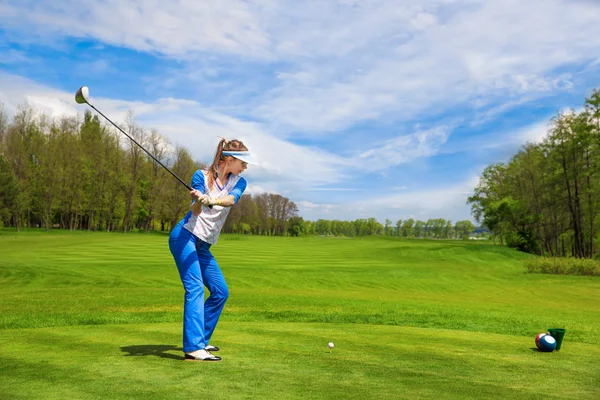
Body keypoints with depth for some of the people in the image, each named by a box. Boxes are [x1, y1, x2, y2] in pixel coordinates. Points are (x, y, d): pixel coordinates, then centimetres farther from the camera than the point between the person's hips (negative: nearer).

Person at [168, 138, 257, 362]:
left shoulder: (238, 182, 5)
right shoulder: (202, 176, -5)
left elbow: (231, 199, -18)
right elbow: (195, 212, -15)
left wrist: (212, 201, -38)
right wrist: (198, 200, -38)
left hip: (203, 246, 6)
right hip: (185, 236, -6)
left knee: (221, 291, 6)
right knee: (195, 288, -18)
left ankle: (201, 340, 19)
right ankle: (193, 349, -21)